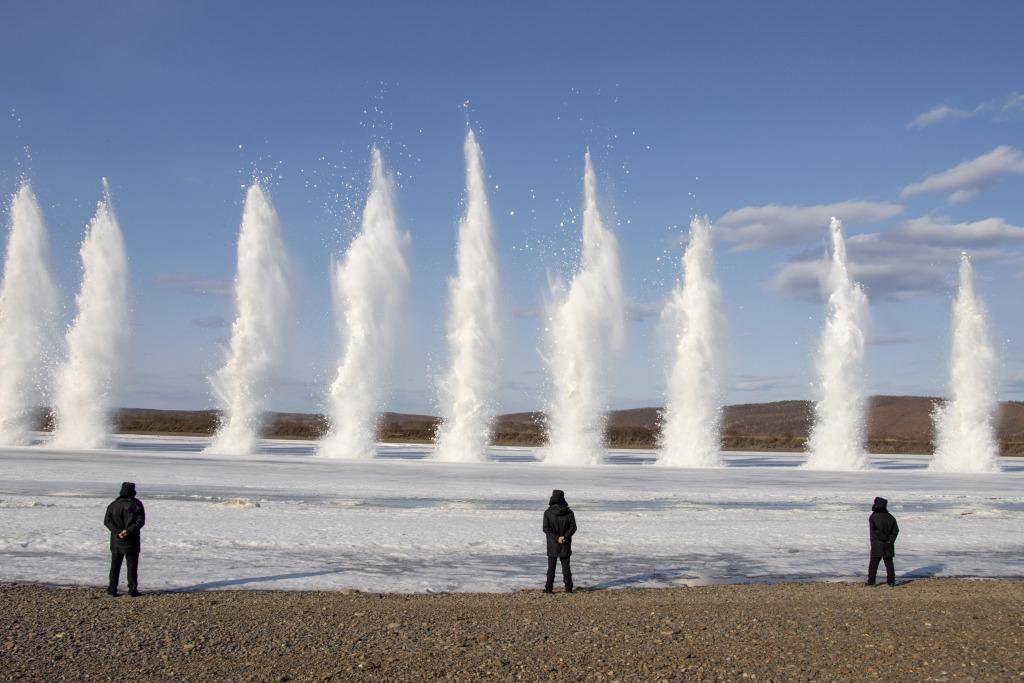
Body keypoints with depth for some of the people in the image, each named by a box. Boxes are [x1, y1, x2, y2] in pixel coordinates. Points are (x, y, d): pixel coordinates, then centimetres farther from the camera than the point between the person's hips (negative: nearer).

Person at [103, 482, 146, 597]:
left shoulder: (113, 505, 6)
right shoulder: (137, 504, -3)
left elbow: (107, 521, -4)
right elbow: (141, 521, -14)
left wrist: (118, 532, -12)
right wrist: (128, 531, -17)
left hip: (116, 539, 3)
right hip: (131, 540, -2)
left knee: (115, 564, 12)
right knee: (132, 565, 3)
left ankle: (112, 588, 12)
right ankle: (132, 589, 0)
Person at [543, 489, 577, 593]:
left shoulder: (548, 512, -8)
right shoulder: (569, 512, -1)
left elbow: (546, 528, -13)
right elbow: (573, 527, -7)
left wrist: (556, 538, -15)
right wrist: (564, 537, -15)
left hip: (552, 544, -2)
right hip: (566, 544, 2)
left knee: (551, 566, 7)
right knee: (566, 566, 9)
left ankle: (549, 588, 5)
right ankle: (568, 588, 9)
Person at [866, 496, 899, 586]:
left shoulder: (873, 517, -8)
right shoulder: (890, 517, 6)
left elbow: (873, 531, -16)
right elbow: (896, 530, 2)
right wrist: (890, 540, 0)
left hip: (877, 545, -4)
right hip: (888, 545, 4)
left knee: (873, 563, 2)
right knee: (889, 563, 13)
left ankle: (871, 581, -1)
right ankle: (891, 581, 12)